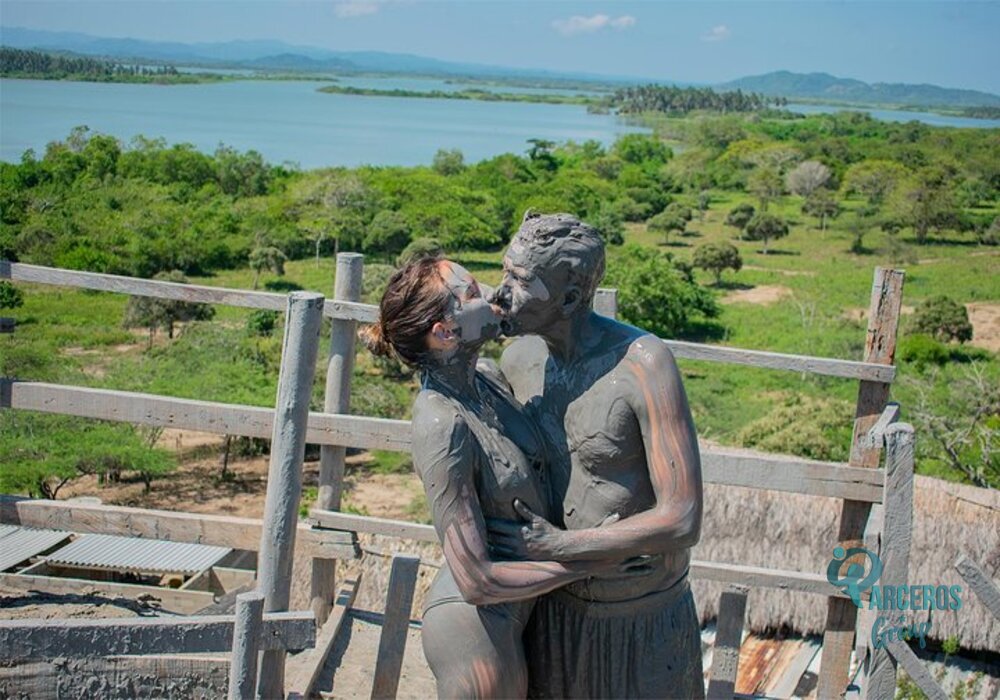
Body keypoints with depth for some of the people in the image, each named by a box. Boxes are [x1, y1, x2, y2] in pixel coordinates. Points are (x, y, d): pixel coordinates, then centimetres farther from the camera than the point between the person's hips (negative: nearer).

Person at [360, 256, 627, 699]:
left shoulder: (484, 383, -3)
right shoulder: (442, 425, -27)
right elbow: (476, 579, -26)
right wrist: (588, 564, -19)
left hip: (514, 612, 8)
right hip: (477, 625, -8)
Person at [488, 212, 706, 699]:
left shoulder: (644, 362, -25)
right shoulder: (517, 359, -7)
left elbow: (682, 522, -27)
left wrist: (556, 545, -22)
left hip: (641, 616, -5)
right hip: (554, 603, 5)